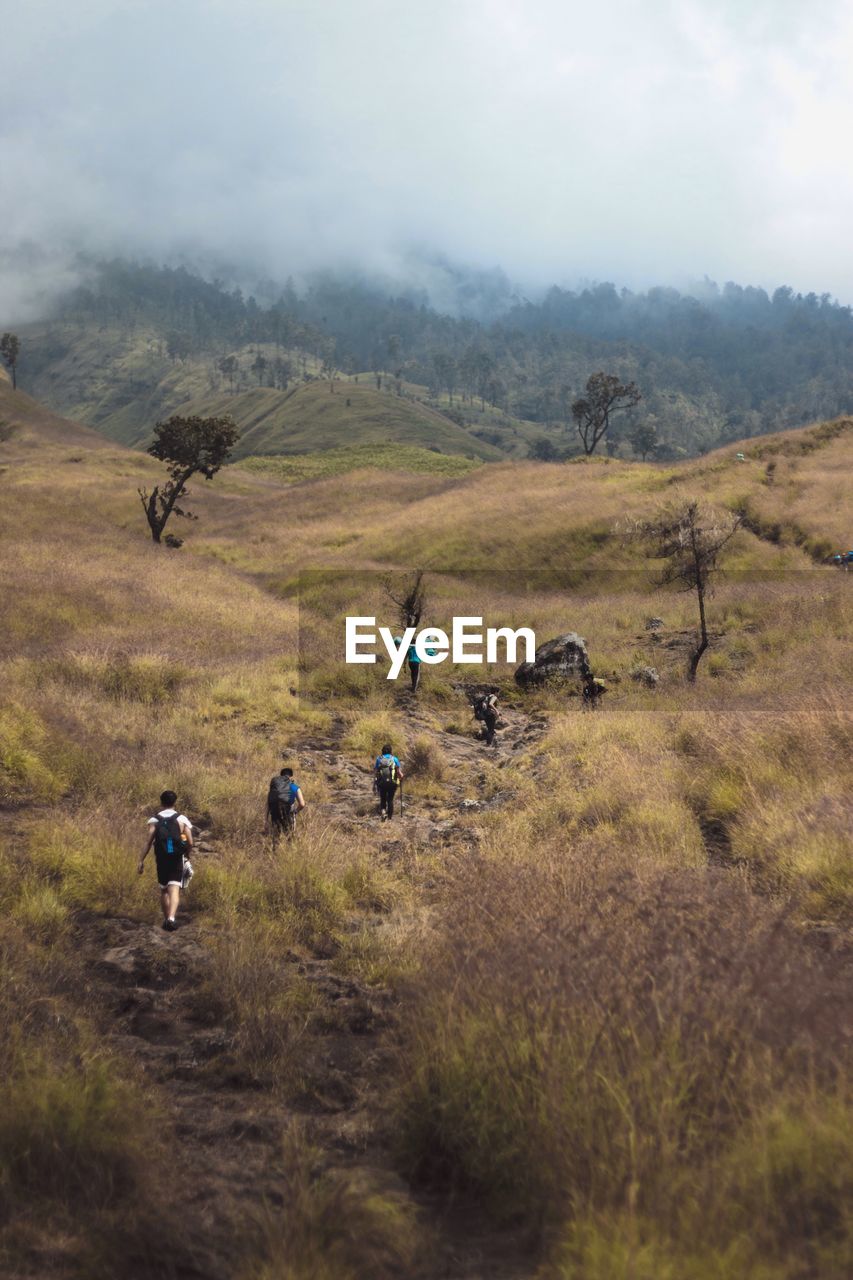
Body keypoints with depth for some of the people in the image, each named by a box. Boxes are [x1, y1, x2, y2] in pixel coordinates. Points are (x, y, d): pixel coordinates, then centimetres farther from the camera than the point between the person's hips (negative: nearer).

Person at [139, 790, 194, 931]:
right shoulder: (182, 819, -1)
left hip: (161, 860, 2)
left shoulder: (154, 820, 0)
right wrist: (185, 854, 16)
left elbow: (148, 842, -7)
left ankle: (166, 919, 27)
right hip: (177, 860, -2)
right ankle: (171, 918, -28)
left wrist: (141, 860, -3)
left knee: (164, 890, 18)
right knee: (174, 890, -8)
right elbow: (190, 843, -4)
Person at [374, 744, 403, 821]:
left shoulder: (379, 759, 2)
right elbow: (399, 772, -3)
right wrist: (401, 777, 19)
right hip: (392, 783, -1)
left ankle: (383, 811, -8)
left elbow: (375, 773, -1)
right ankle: (389, 818, 10)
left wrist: (374, 784, 4)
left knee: (382, 800, 17)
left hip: (381, 783, 1)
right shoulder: (394, 759, 0)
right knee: (390, 800, 11)